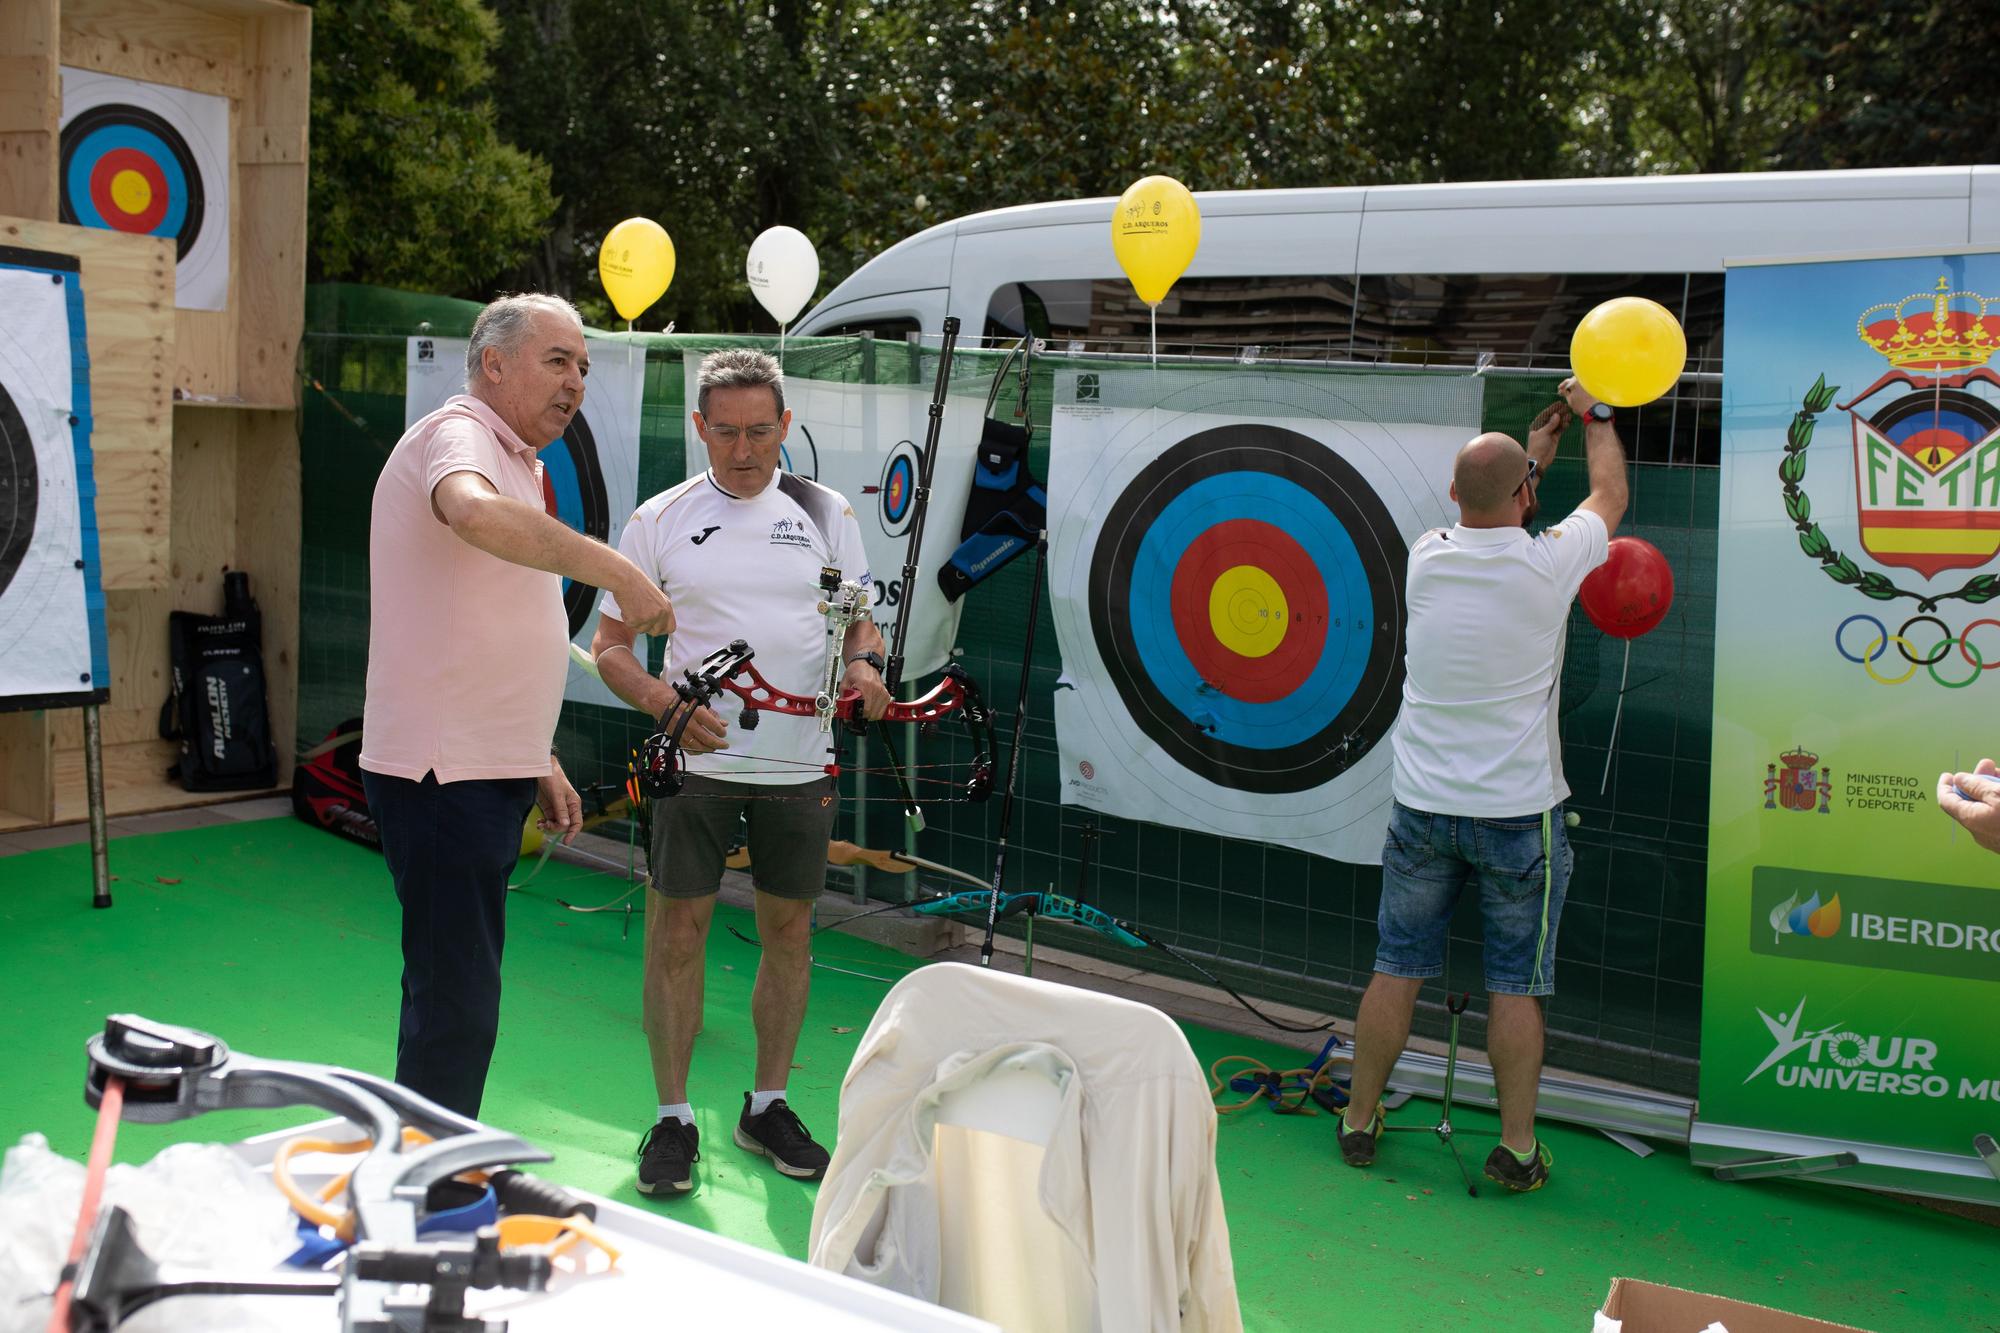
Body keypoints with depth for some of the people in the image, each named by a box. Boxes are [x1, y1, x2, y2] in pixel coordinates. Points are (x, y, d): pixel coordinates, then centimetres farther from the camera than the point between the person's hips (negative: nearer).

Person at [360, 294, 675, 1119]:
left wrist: (540, 762, 24)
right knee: (455, 1009, -7)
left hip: (484, 771, 10)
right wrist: (618, 572, -38)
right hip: (443, 772, -10)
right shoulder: (457, 436, -11)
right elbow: (477, 515, -39)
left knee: (457, 996, 19)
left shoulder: (514, 463, 20)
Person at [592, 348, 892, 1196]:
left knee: (789, 930, 9)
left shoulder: (826, 513, 6)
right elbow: (610, 644, 1)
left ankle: (767, 1106, 26)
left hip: (799, 764, 2)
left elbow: (862, 621, 11)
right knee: (678, 928, 0)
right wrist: (666, 703, -18)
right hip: (694, 758, -2)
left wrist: (864, 663, -13)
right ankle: (672, 1117, 15)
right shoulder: (659, 521, 1)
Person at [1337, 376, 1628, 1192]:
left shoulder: (1427, 558, -3)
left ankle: (1359, 1120, 23)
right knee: (1517, 983, 7)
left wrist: (1535, 447, 34)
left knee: (1397, 968, 11)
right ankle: (1517, 1147, 16)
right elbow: (1610, 495, 11)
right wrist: (1594, 416, 27)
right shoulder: (1548, 562, -11)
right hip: (1519, 813, -3)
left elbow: (1484, 515, 22)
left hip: (1423, 808, 3)